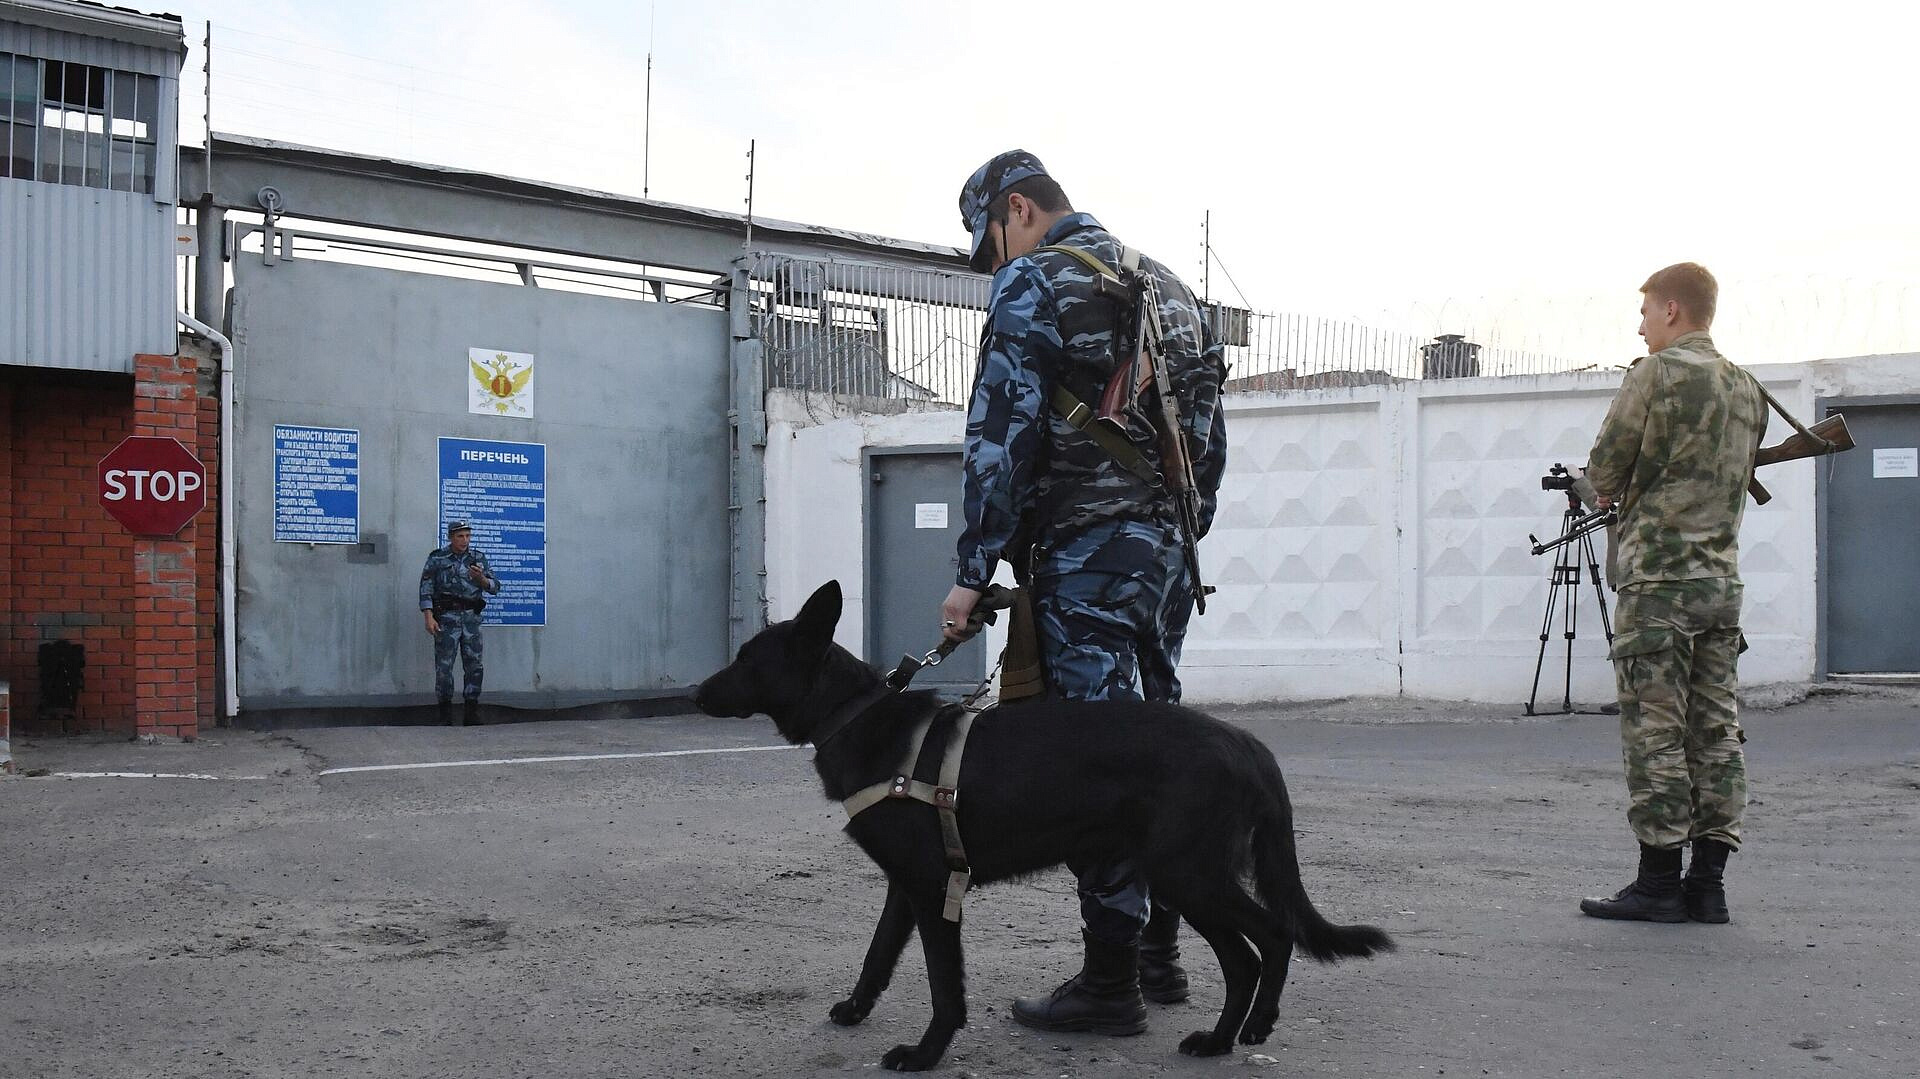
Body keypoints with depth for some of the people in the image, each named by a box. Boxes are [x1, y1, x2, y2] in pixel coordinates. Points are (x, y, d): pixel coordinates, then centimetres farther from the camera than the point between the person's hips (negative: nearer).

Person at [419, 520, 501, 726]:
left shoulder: (478, 559, 10)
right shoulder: (437, 559, 2)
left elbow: (495, 586, 7)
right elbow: (426, 589, -1)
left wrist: (481, 578, -14)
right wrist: (429, 617, -10)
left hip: (471, 617, 3)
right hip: (447, 616, -3)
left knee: (474, 665, 0)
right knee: (444, 665, -4)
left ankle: (471, 712, 5)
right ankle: (445, 712, 4)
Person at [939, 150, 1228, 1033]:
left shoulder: (1034, 285, -5)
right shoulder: (1171, 289, 21)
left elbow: (1001, 435, -13)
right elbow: (1211, 438, 21)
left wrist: (972, 572, -11)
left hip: (1084, 554, -8)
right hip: (1168, 552, 8)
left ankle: (1110, 983, -3)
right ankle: (1160, 951, 21)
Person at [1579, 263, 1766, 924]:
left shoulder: (1656, 374, -9)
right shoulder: (1747, 389, 13)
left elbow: (1604, 472, -6)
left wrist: (1612, 489, 16)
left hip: (1658, 577, -7)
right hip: (1722, 578, 7)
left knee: (1655, 732, -3)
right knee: (1715, 730, 8)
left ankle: (1659, 882, 0)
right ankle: (1708, 883, 11)